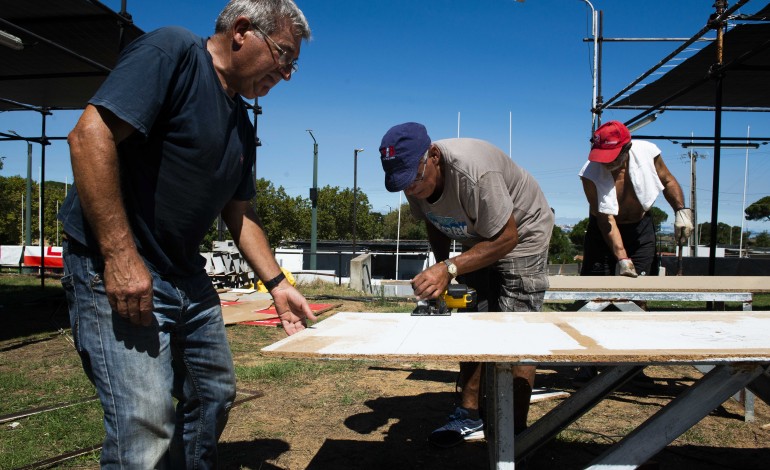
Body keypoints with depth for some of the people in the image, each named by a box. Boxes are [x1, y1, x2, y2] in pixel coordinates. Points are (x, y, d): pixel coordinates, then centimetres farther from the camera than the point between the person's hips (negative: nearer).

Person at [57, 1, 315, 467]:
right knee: (147, 422, -12)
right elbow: (90, 135, -23)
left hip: (186, 274, 9)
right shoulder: (171, 51, -13)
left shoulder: (242, 124, 13)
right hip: (115, 268, -9)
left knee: (215, 395, 16)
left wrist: (277, 283, 12)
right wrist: (120, 256, -26)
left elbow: (239, 213, 18)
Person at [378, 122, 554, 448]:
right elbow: (434, 223, 6)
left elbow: (506, 238, -31)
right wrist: (441, 266, -6)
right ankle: (470, 418, 14)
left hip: (521, 235, -7)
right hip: (477, 239, 7)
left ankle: (516, 430, 2)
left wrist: (450, 269, -37)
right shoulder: (416, 178, -15)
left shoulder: (474, 172, -38)